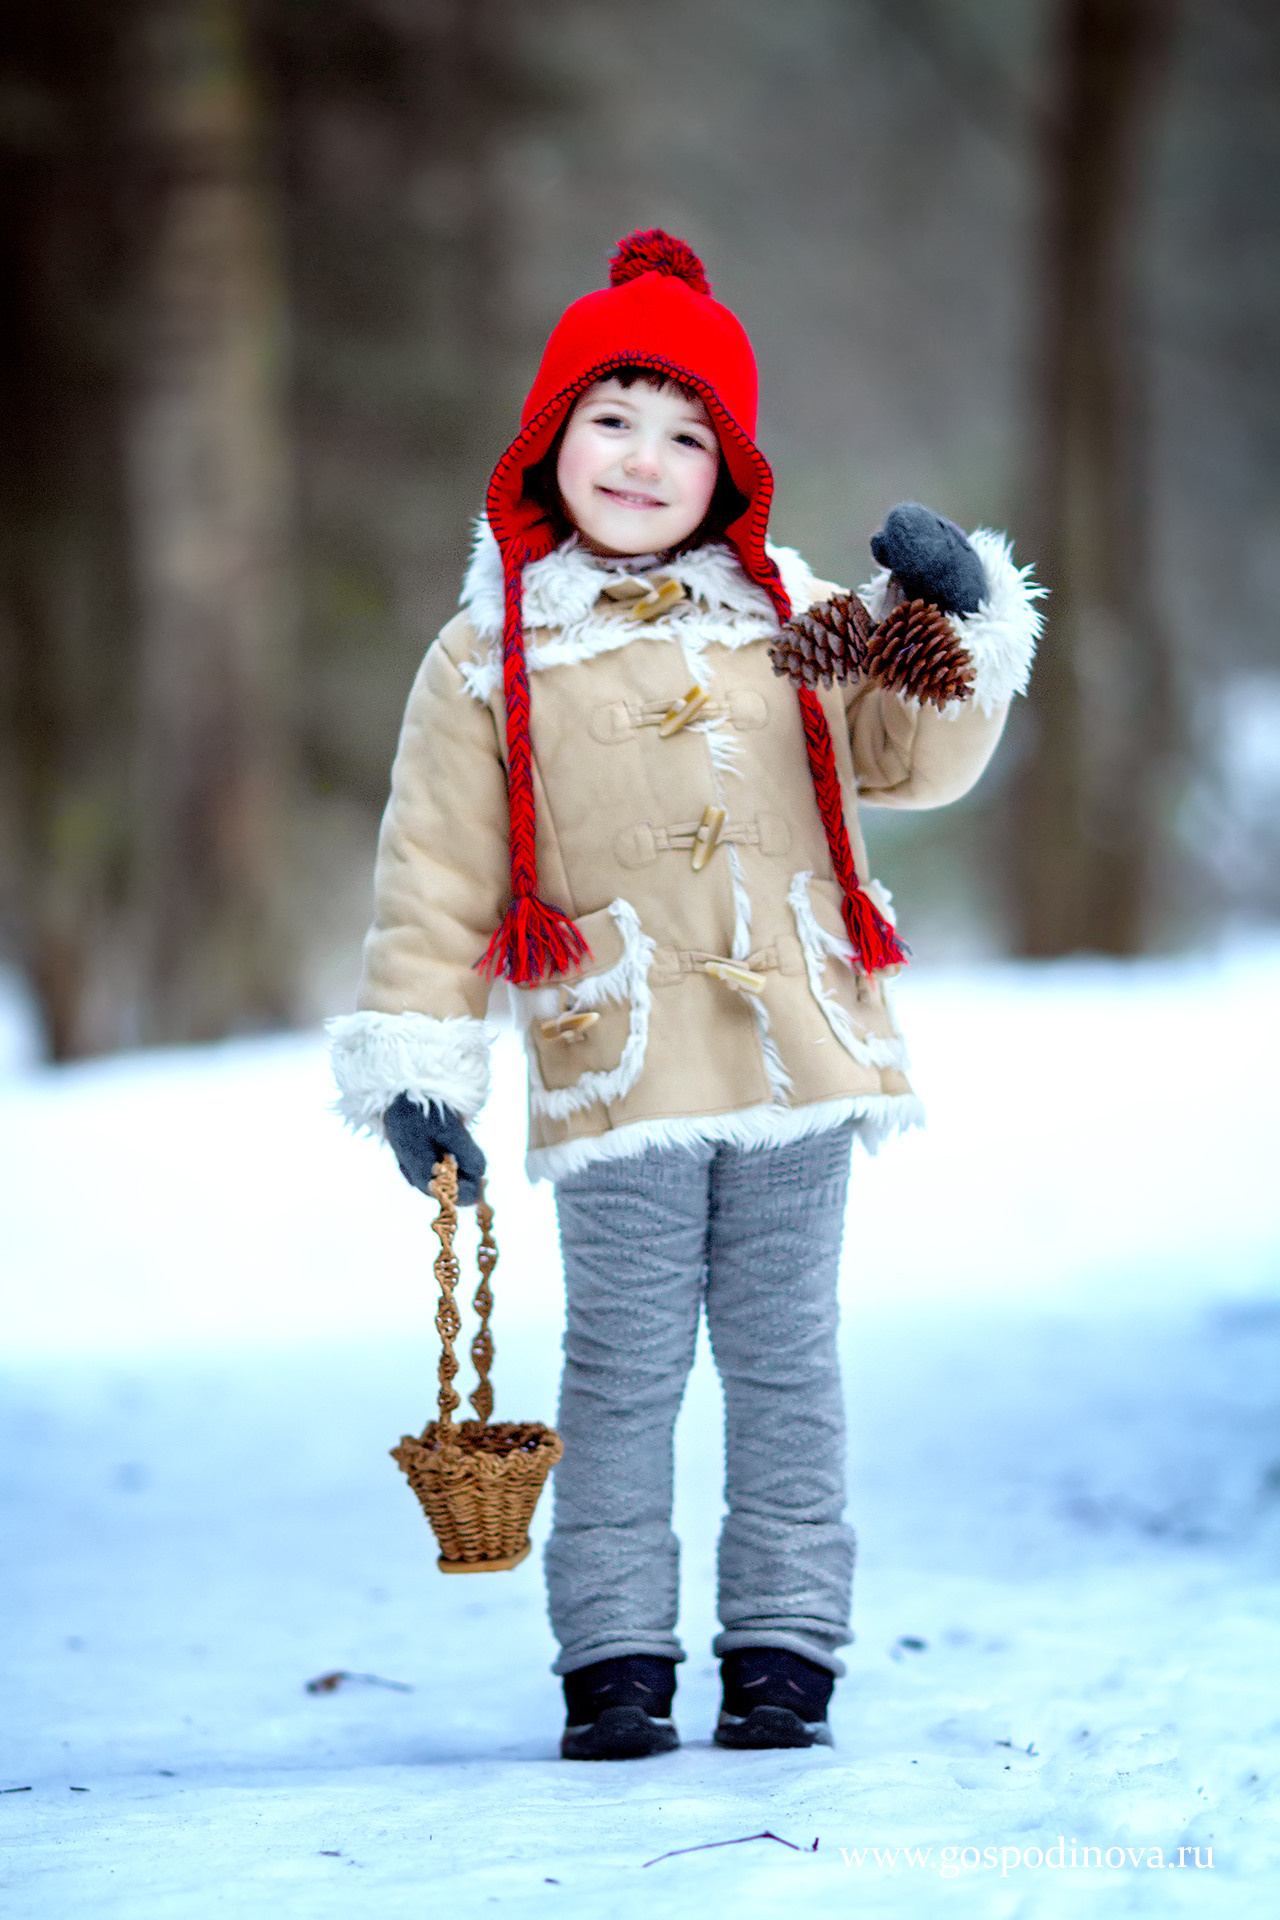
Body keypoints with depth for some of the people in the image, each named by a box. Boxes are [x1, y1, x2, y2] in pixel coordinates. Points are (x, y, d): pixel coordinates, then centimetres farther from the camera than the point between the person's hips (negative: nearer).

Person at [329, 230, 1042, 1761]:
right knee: (624, 1365, -2)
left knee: (783, 1359, 7)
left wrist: (958, 630, -7)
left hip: (795, 1058, 2)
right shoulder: (490, 656, 4)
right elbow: (436, 872, 4)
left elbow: (917, 758, 10)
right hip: (616, 1076, -2)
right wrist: (416, 1059, -2)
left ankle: (783, 1651, 14)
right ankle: (615, 1659, 6)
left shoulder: (792, 619, 11)